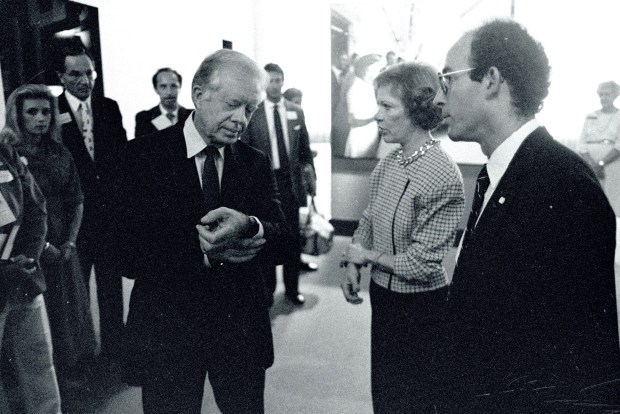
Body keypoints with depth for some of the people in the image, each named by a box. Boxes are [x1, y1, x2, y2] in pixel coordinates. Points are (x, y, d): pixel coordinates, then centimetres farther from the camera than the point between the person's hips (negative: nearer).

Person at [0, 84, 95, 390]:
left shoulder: (60, 154, 6)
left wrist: (70, 242, -4)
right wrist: (41, 244, -15)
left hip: (62, 249, 5)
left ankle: (71, 371, 32)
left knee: (69, 311, 15)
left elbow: (76, 200, 7)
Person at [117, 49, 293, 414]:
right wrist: (204, 251, -24)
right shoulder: (144, 155, -9)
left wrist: (249, 227, -29)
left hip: (242, 329, 3)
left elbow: (283, 242, -8)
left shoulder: (256, 162, 1)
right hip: (166, 332, -2)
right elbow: (129, 255, -14)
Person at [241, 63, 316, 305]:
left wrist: (311, 176, 7)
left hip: (291, 181, 2)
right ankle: (267, 288, 25)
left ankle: (292, 288, 25)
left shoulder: (296, 112, 5)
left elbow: (305, 149, 11)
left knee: (293, 237, 9)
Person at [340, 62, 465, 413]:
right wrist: (352, 265, -2)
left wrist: (367, 256, -10)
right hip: (383, 296, 7)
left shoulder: (443, 177, -24)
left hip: (420, 307, -7)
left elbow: (421, 265, -22)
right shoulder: (388, 163, -2)